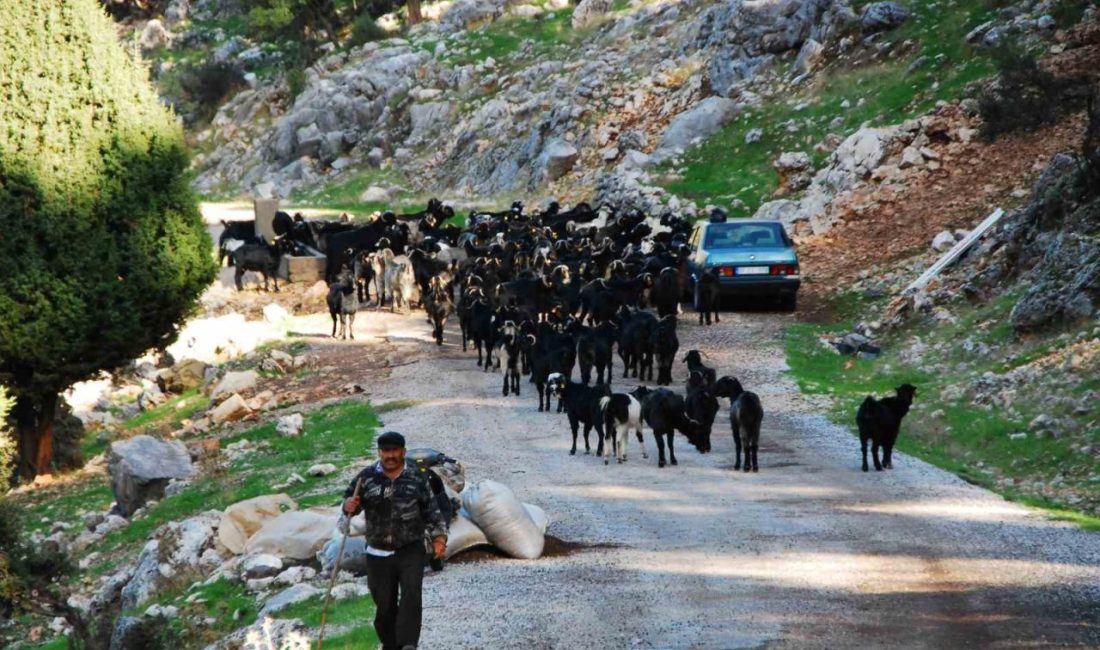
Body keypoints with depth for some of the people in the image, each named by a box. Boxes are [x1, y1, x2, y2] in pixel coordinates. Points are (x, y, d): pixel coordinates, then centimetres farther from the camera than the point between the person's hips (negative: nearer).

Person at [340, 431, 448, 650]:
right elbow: (350, 499, 8)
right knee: (384, 603, 7)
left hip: (411, 550, -1)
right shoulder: (367, 477, 0)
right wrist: (349, 506, -16)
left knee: (411, 596, -16)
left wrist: (438, 536, -1)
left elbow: (431, 509, 8)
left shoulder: (417, 476, 2)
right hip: (379, 553, 1)